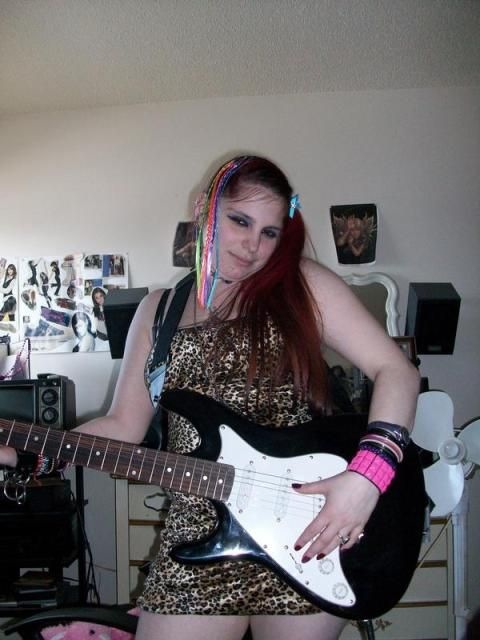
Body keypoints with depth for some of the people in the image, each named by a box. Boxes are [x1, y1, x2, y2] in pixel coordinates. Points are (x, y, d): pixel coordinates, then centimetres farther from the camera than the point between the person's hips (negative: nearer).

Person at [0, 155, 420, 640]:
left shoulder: (301, 284, -2)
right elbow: (124, 425, 9)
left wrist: (367, 473, -21)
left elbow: (396, 370, -7)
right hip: (196, 541, 3)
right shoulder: (158, 309, 8)